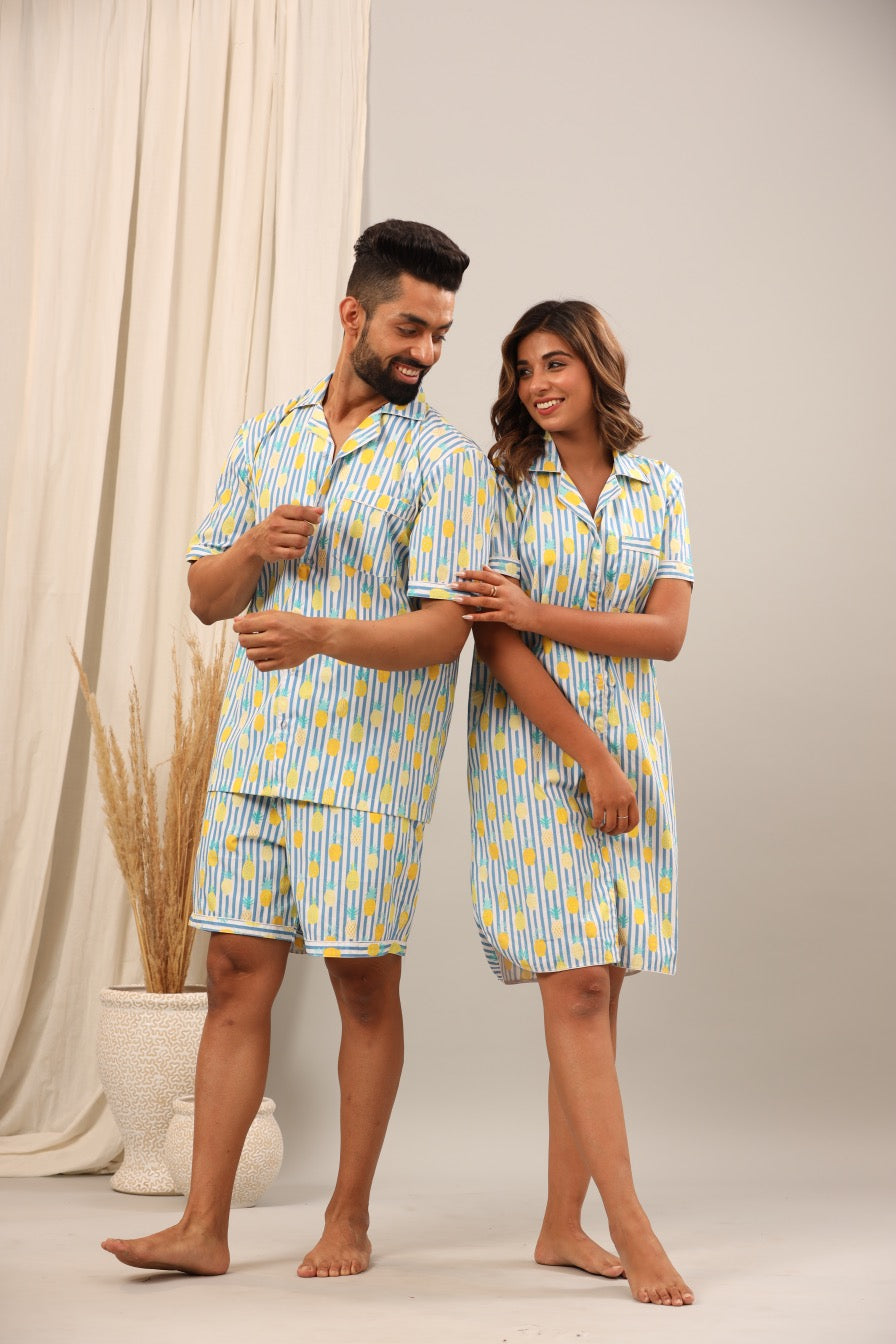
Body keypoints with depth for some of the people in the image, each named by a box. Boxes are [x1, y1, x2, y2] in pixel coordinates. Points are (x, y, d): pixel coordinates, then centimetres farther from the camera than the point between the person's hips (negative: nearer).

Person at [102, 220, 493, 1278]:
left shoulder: (446, 460, -3)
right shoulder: (264, 438, 12)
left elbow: (442, 632, -12)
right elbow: (204, 596, 12)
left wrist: (318, 634, -27)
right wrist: (254, 547, -9)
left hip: (368, 763, -4)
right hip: (253, 751, 4)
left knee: (363, 983, 4)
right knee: (238, 974, 5)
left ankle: (349, 1220, 20)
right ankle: (203, 1227, 14)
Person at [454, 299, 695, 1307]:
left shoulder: (658, 489, 9)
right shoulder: (506, 483, 0)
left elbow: (666, 629, -3)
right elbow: (497, 643, -8)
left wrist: (537, 611, -13)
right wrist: (591, 758, -12)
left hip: (629, 750, 4)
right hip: (533, 751, -3)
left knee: (594, 993, 4)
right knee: (577, 987, -9)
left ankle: (562, 1225, 13)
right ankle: (633, 1230, -2)